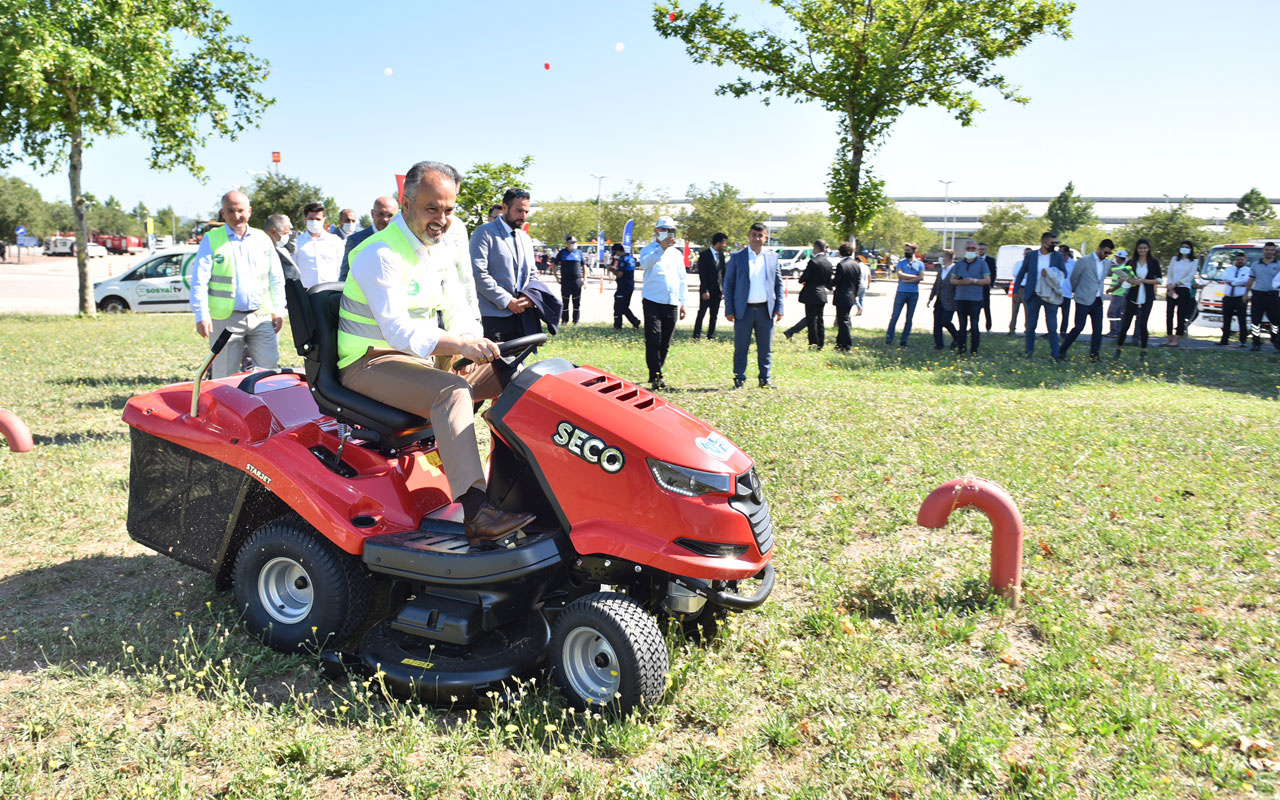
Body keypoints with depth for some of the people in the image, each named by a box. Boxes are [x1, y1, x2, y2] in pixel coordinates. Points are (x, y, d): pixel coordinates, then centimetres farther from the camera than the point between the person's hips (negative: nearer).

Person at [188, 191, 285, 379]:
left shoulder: (263, 239, 12)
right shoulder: (211, 239, 2)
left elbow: (276, 279, 16)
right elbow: (199, 281, -3)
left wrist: (277, 311, 9)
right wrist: (202, 316, -11)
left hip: (261, 316, 3)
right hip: (226, 319, -2)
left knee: (269, 368, 2)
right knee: (225, 376, 3)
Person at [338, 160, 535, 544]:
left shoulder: (439, 249, 11)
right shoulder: (381, 254, -17)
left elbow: (456, 309, 11)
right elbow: (399, 331, -28)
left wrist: (474, 343, -12)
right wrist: (459, 344, -41)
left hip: (428, 356, 9)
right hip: (373, 363, -8)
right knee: (452, 392, -35)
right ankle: (475, 512, -43)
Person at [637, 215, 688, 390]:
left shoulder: (677, 254, 18)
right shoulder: (649, 249, 2)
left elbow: (681, 279, 22)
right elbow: (645, 263, -22)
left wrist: (682, 302, 16)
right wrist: (662, 248, -33)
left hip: (672, 303, 5)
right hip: (653, 302, -5)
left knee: (665, 343, 7)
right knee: (653, 341, -11)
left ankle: (657, 375, 16)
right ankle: (655, 376, -11)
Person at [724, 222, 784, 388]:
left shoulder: (772, 256, 8)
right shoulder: (737, 257, 2)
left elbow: (779, 283, 11)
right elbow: (728, 283, 3)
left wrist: (779, 308, 4)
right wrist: (729, 310, -3)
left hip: (765, 310, 2)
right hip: (744, 310, -2)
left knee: (765, 348, 7)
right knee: (741, 347, 1)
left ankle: (765, 379, 17)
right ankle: (739, 380, 9)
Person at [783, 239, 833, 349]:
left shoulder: (813, 262, -17)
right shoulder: (828, 262, 6)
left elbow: (804, 278, -15)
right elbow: (828, 280, 11)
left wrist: (801, 279, 5)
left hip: (812, 295, -7)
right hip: (822, 295, 7)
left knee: (811, 320, 0)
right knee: (819, 320, 12)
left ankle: (813, 343, 1)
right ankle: (820, 344, 15)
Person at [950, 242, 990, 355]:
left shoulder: (982, 263, 5)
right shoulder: (959, 264, 14)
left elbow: (987, 280, 0)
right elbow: (952, 280, 12)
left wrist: (974, 281, -14)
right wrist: (961, 282, -9)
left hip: (975, 299, -3)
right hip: (960, 298, 3)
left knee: (974, 326, -3)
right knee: (962, 325, 7)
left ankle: (974, 350, 3)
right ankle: (960, 348, 11)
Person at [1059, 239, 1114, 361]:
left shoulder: (1108, 263, 10)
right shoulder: (1084, 261, -8)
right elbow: (1073, 278, 0)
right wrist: (1076, 291, 12)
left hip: (1098, 301, 6)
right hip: (1084, 300, -6)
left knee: (1098, 329, 2)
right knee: (1079, 328, -8)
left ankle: (1094, 354, 9)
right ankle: (1062, 351, 2)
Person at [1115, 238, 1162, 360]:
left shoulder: (1154, 262, 0)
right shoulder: (1131, 263, 4)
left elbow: (1159, 280, -2)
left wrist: (1143, 280, -15)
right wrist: (1131, 281, -10)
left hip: (1147, 297, -1)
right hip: (1132, 296, 1)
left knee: (1143, 324, -1)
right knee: (1126, 323, 1)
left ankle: (1143, 351, 11)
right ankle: (1119, 348, 12)